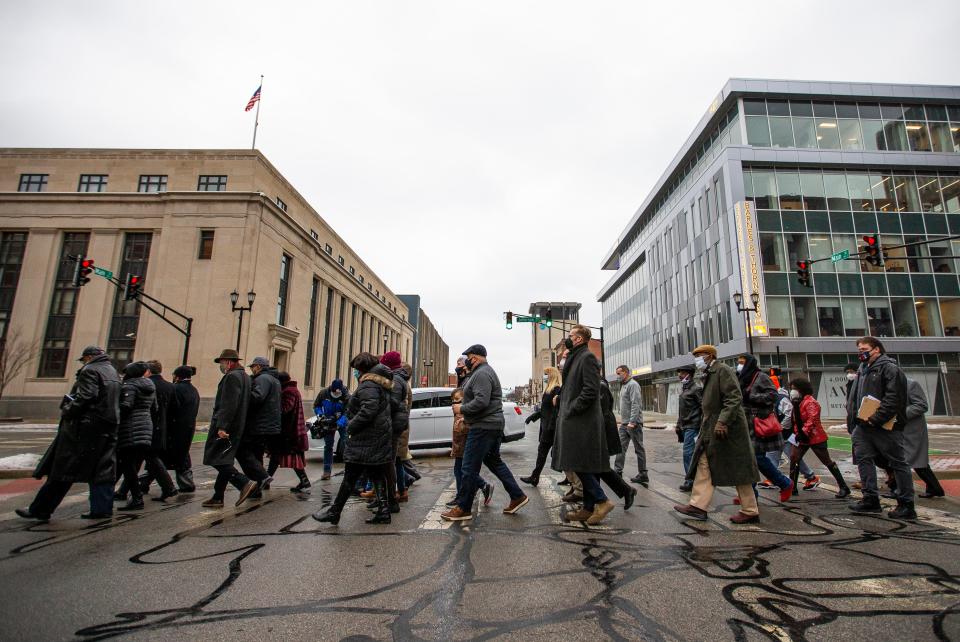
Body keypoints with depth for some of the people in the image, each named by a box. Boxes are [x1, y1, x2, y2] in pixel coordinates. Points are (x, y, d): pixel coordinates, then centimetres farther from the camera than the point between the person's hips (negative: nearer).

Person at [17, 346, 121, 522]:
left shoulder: (90, 370, -7)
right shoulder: (113, 372, 18)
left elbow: (85, 397, -19)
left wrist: (66, 412, -9)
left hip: (85, 427, -8)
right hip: (108, 427, 8)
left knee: (62, 468, 1)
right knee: (102, 470, 8)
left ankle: (40, 510, 10)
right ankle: (102, 508, 8)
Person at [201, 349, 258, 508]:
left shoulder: (232, 377, -13)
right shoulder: (244, 376, 18)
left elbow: (229, 404, -23)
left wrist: (222, 426, -26)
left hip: (224, 427, -10)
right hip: (237, 428, 10)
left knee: (216, 459, -8)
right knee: (224, 461, 13)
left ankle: (244, 483, -15)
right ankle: (218, 497, 19)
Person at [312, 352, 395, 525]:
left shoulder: (368, 384, -15)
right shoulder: (381, 383, 16)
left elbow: (368, 410, -28)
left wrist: (351, 427, -15)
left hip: (365, 440, -9)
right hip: (380, 439, 9)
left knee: (350, 477, 1)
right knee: (377, 475, 12)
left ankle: (334, 512, 12)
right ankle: (383, 511, 13)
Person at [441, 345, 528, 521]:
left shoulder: (482, 374, -16)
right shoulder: (486, 371, 18)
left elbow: (481, 401, -28)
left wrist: (461, 409, -15)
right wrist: (466, 416, 15)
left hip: (483, 427, -11)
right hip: (494, 425, 11)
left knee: (469, 468, -3)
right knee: (494, 462, 20)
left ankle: (463, 509, 6)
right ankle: (517, 496, 23)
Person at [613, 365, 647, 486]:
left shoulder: (633, 384, -12)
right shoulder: (623, 385, 16)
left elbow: (635, 404, -20)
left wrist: (632, 421, -24)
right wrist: (623, 420, 15)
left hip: (634, 423, -8)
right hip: (624, 423, 8)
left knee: (639, 449, 2)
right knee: (621, 447, 3)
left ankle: (643, 475, 10)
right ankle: (618, 471, 5)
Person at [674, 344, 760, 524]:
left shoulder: (723, 370, -12)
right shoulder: (709, 374, 17)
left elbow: (735, 398, -21)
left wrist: (723, 422, -27)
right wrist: (706, 426, 20)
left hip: (727, 429, -10)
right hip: (711, 430, 10)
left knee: (737, 471, 1)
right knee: (705, 466, 7)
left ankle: (751, 512, 14)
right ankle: (698, 506, 10)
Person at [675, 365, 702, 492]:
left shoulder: (696, 389, -10)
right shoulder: (683, 389, 16)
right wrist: (679, 426, 17)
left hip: (692, 427, -9)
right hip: (685, 427, 9)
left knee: (688, 453, -9)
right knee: (693, 453, 13)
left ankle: (690, 481, -2)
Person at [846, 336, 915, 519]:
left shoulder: (890, 368, -8)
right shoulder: (862, 370, 18)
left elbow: (893, 398, -18)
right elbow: (853, 396, 23)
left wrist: (876, 418, -22)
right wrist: (852, 414, 9)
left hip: (886, 426, -8)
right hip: (863, 426, 8)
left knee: (898, 463, 2)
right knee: (864, 459, 6)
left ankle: (906, 505, 9)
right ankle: (871, 499, 12)